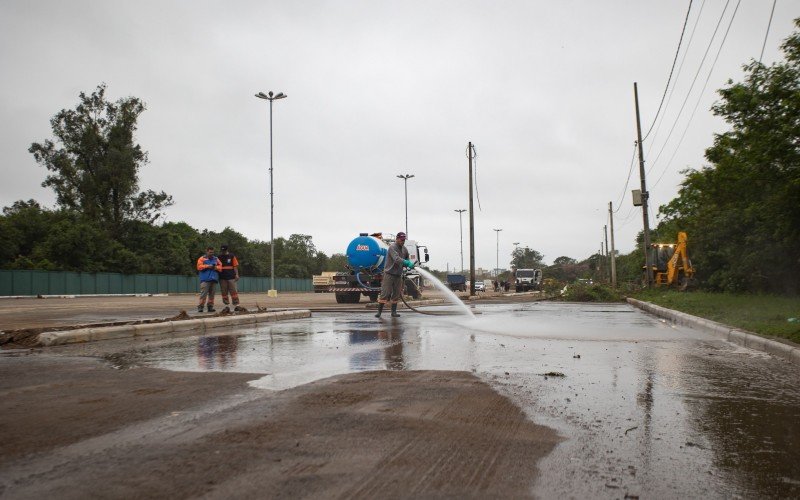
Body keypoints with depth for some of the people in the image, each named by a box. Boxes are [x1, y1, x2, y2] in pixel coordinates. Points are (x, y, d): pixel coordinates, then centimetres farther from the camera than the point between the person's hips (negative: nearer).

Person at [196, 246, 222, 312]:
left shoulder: (216, 259, 18)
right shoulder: (202, 258, 8)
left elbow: (220, 267, 13)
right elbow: (199, 266, -4)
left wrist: (215, 267, -7)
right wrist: (207, 266, -11)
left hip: (214, 279, 4)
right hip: (205, 279, -4)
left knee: (212, 294, 4)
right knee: (203, 293, -12)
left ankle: (210, 306, 8)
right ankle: (200, 307, -11)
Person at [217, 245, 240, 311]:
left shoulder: (231, 256, 5)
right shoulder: (219, 257, 10)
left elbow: (235, 266, 2)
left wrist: (236, 274, -7)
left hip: (231, 277, -2)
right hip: (222, 278, 2)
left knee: (233, 291, -6)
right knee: (224, 292, 3)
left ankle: (236, 305, -6)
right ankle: (226, 305, 9)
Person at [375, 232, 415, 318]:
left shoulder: (404, 249, 10)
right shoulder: (392, 247, -14)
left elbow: (407, 259, 21)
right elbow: (396, 259, -30)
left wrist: (410, 264, 0)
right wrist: (407, 263, -40)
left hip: (398, 275, 7)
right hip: (389, 274, -7)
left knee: (396, 294, 8)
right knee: (385, 293, -8)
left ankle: (394, 312, 14)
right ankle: (379, 311, -4)